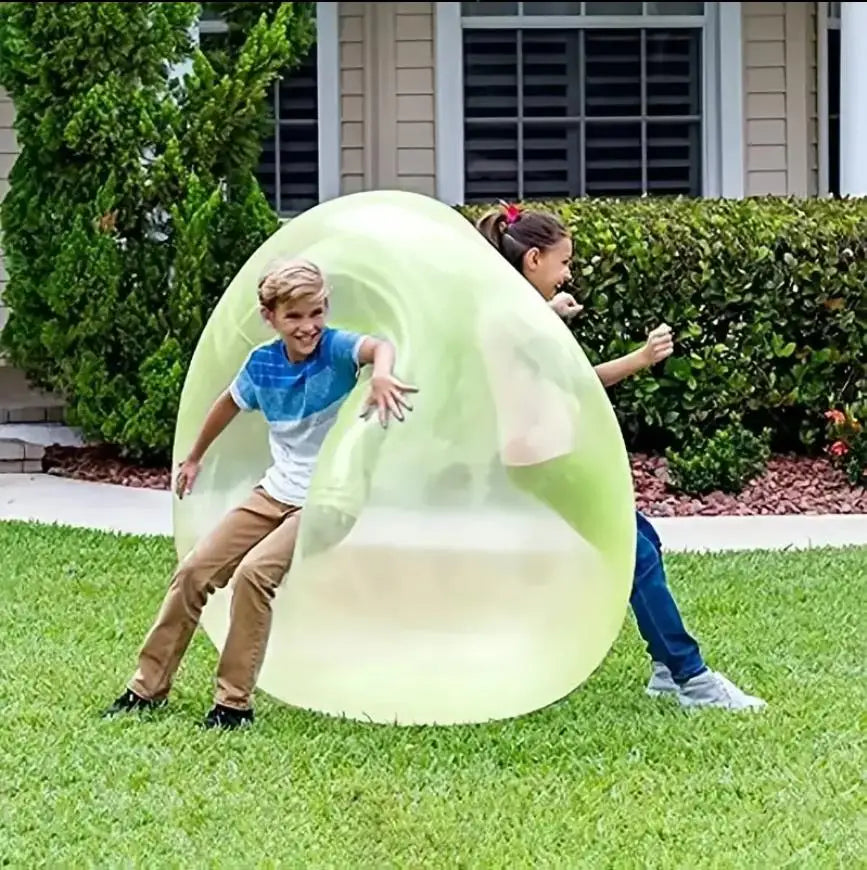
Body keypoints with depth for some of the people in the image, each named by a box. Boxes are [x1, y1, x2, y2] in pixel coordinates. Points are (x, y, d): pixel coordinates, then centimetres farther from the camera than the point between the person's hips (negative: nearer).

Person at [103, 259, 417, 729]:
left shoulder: (335, 349, -16)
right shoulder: (262, 364, -2)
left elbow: (379, 347, -40)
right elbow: (229, 403, 20)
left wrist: (381, 375, -64)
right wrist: (195, 457, 32)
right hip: (275, 492, 6)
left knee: (253, 573, -25)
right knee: (194, 571, 2)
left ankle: (234, 703, -14)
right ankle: (148, 687, 16)